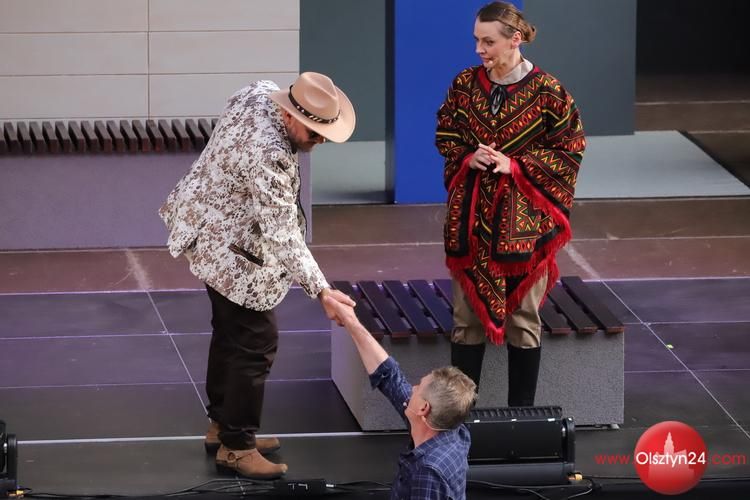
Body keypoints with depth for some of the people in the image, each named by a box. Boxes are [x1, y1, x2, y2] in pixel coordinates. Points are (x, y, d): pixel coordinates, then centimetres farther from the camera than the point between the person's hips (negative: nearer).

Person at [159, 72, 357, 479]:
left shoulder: (259, 93, -9)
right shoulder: (268, 156, -36)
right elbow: (282, 236, -37)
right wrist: (321, 291, -39)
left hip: (212, 229, 10)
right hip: (232, 251, -10)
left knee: (230, 333, 21)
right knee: (255, 342, -2)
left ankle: (222, 426, 34)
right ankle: (235, 446, 6)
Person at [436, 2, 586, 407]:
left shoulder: (547, 92, -9)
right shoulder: (465, 85, 1)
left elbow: (567, 152, -4)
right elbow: (445, 137, 12)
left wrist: (515, 166, -14)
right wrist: (468, 159, -8)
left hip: (524, 218, -3)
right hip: (471, 216, 3)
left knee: (523, 319, 5)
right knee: (467, 316, 6)